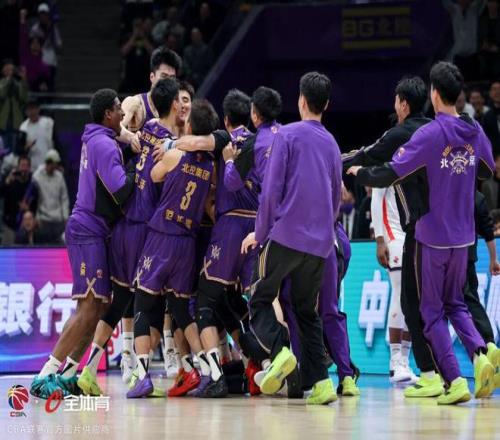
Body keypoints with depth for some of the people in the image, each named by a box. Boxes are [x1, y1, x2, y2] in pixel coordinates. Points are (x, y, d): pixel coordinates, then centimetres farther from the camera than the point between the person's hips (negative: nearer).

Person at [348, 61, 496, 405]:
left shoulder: (429, 134, -16)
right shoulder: (475, 132, 1)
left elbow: (390, 175, -17)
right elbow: (487, 171, 20)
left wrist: (360, 173, 1)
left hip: (432, 237, -5)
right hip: (463, 235, 5)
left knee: (432, 311, 5)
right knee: (455, 303, 18)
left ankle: (455, 381, -6)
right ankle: (479, 354, -9)